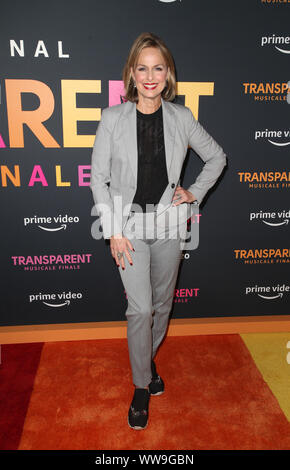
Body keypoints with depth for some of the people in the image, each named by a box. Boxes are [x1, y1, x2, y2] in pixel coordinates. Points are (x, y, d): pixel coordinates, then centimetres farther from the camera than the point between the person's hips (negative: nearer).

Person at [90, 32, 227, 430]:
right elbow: (98, 177, -3)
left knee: (162, 303, 14)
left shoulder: (181, 117, 1)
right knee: (140, 309, -4)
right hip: (129, 223, -2)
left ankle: (149, 356, 42)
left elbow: (217, 157, 14)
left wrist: (195, 193, 2)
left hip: (168, 223, 3)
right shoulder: (113, 117, -4)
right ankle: (142, 387, 17)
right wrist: (114, 230, -9)